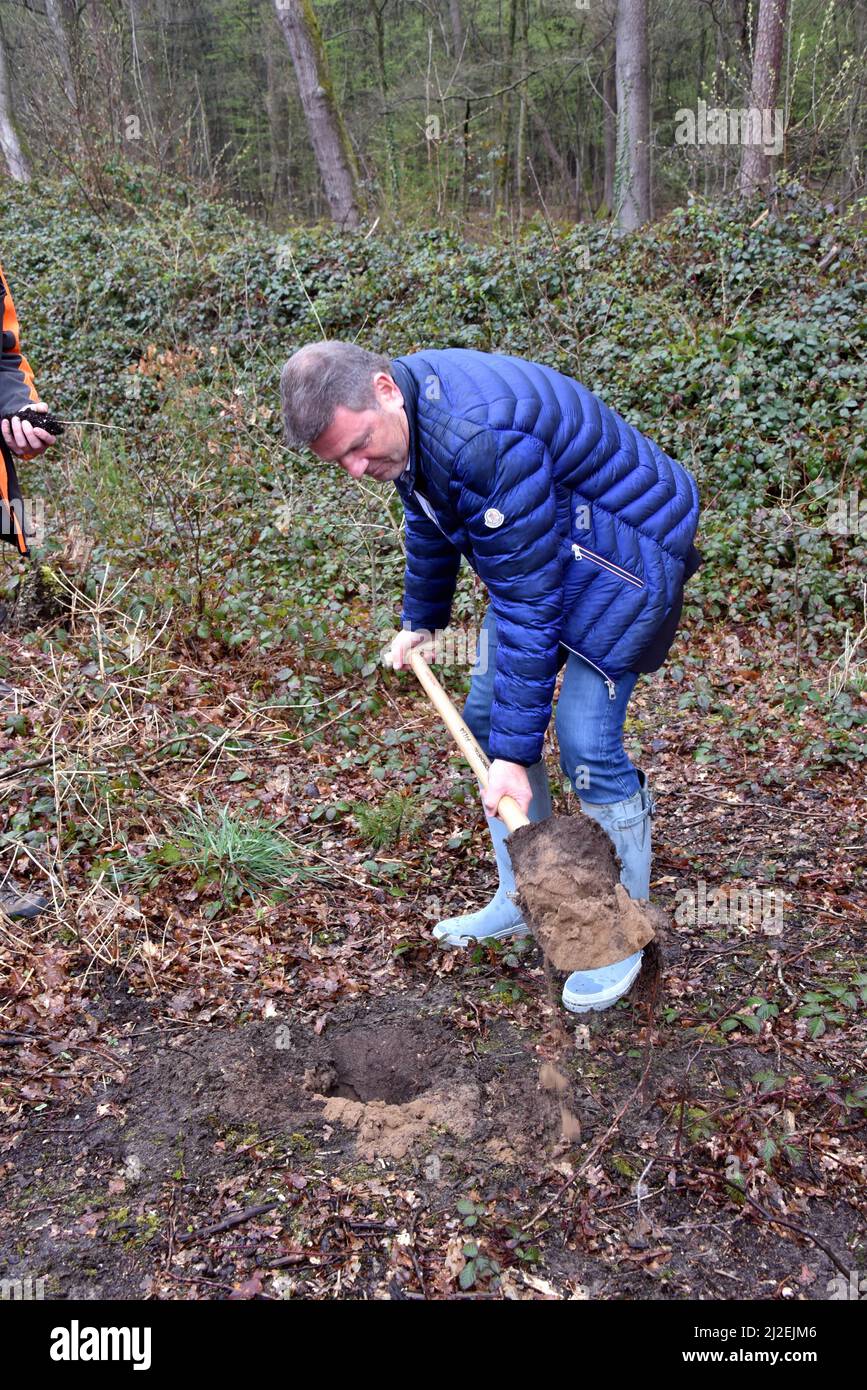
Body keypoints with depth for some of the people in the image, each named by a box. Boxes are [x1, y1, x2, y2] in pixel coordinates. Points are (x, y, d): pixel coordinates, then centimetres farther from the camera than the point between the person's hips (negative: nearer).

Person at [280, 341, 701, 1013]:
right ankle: (523, 898, 24)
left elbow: (528, 605, -33)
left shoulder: (483, 439, -36)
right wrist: (420, 620, 28)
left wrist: (514, 752, -30)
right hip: (545, 549, 9)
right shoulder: (402, 416, -6)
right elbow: (430, 520, 15)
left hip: (629, 548, -9)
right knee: (484, 715, 8)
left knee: (586, 742, -13)